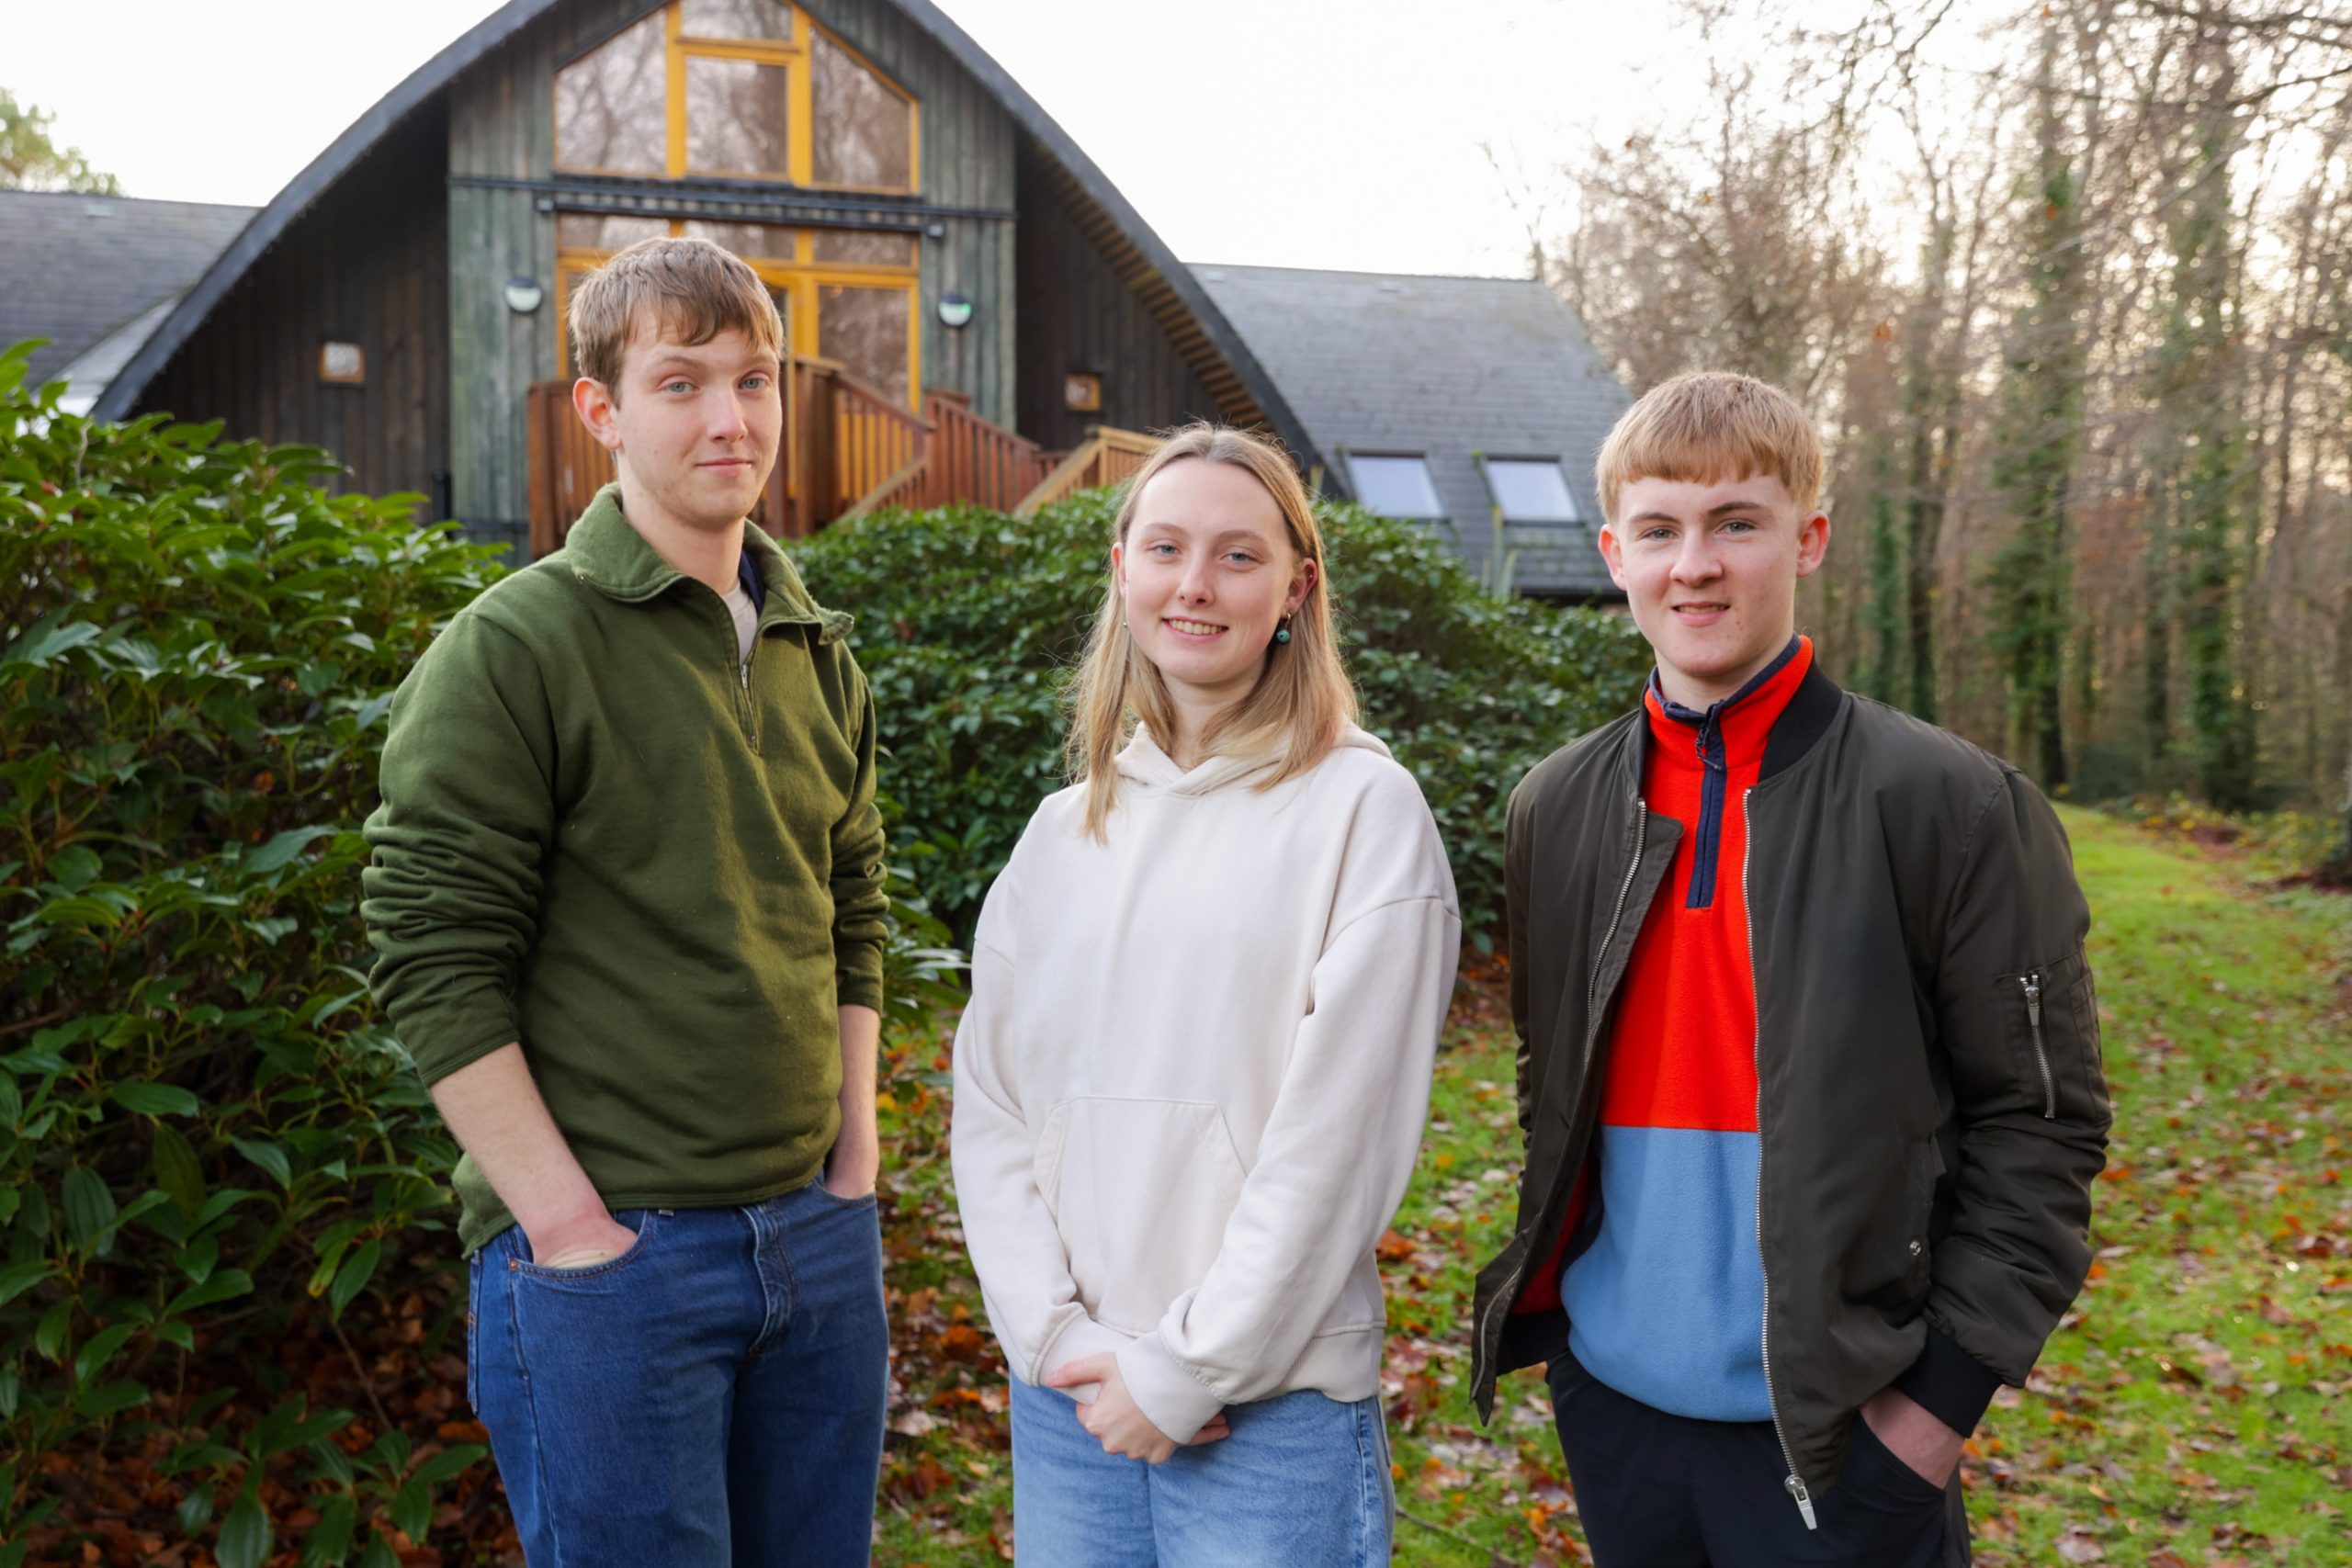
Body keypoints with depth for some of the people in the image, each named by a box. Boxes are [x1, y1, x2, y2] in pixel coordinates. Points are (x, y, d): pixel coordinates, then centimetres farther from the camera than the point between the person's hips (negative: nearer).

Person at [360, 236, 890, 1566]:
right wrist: (569, 1224, -15)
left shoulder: (819, 655, 10)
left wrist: (855, 1160, 8)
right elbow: (433, 962, -13)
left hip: (820, 1238, 6)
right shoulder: (510, 650, -10)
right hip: (607, 1256, -6)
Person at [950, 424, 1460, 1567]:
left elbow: (1337, 1133, -11)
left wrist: (1189, 1367, -11)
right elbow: (990, 1103, 5)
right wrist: (1058, 1336, -7)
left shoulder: (1361, 808, -7)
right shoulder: (1064, 830, 7)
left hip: (1275, 1406, -4)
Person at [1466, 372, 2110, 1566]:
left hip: (1839, 1431, -4)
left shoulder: (1948, 803, -8)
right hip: (1613, 1401, 4)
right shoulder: (1556, 811, 5)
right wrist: (1542, 1300, 7)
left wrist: (1945, 1392, -11)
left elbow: (2039, 1121, -8)